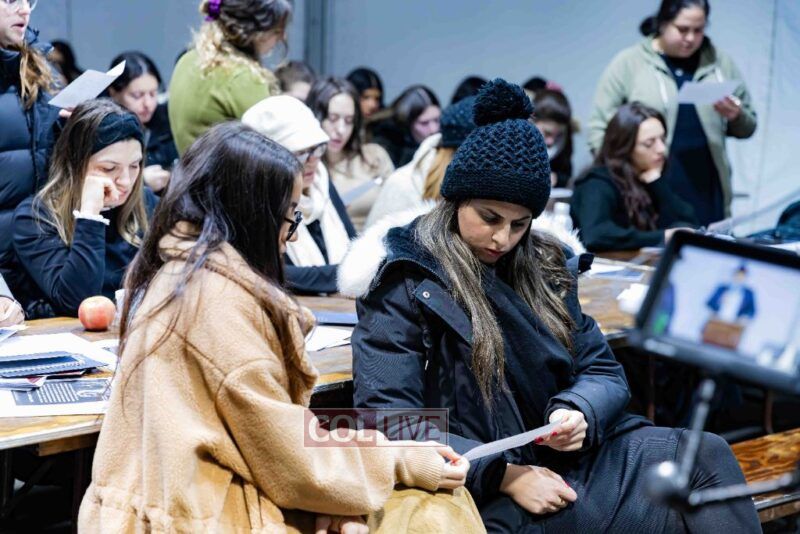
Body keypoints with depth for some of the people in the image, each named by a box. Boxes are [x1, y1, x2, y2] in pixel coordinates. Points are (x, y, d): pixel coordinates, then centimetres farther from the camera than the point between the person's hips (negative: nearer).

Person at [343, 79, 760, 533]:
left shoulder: (544, 265, 13)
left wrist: (579, 413, -11)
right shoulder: (404, 282, -5)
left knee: (709, 454, -19)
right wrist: (504, 475, -19)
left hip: (571, 458, 6)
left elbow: (604, 372, 14)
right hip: (490, 493, -6)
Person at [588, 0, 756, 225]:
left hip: (708, 193, 3)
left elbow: (748, 127, 16)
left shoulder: (720, 63, 9)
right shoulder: (628, 64, 0)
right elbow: (599, 128, 0)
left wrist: (736, 117, -6)